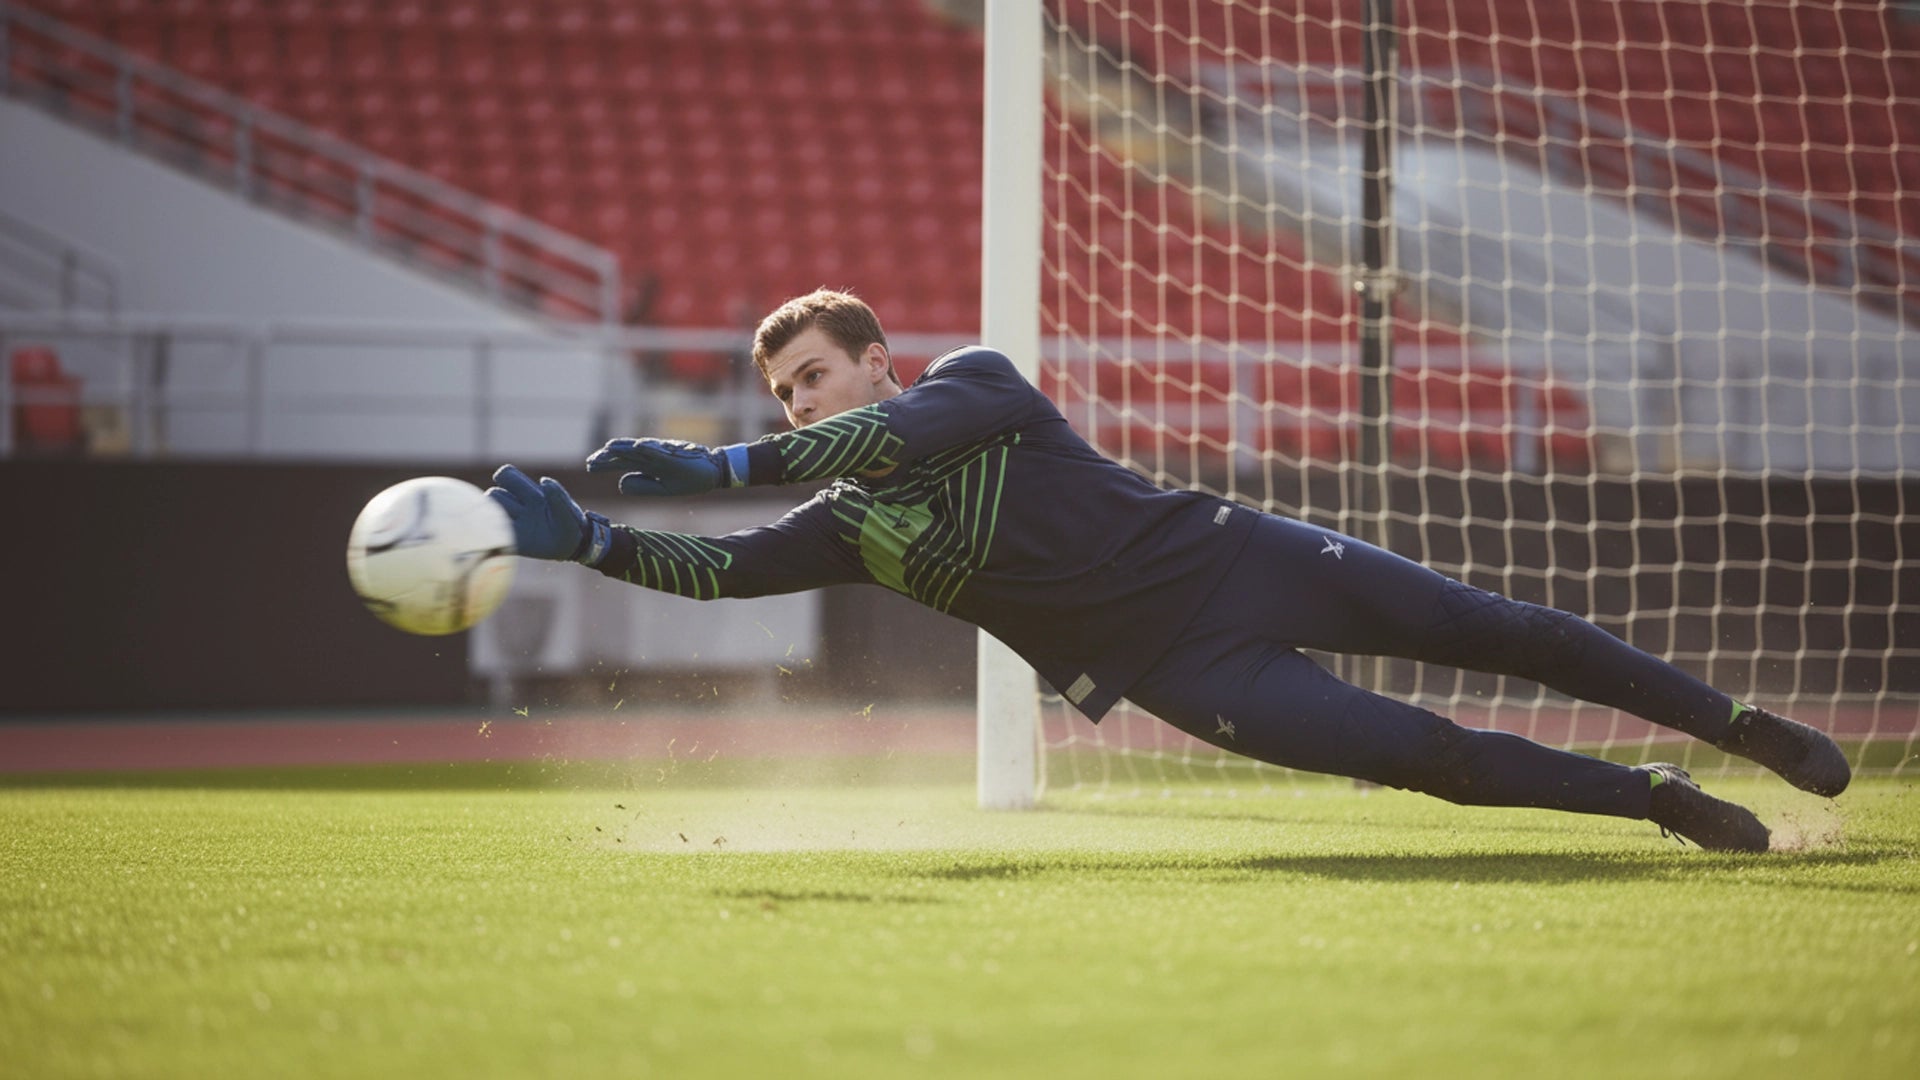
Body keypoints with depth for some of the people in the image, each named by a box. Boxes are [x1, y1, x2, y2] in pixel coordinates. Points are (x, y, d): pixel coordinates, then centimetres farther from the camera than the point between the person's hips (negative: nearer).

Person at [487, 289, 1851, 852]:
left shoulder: (975, 379, -8)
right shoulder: (847, 525, 4)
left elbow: (903, 433, -26)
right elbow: (722, 571, -5)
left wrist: (718, 462, -31)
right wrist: (580, 537, -17)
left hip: (1231, 559, -2)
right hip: (1175, 669, 2)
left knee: (1498, 632, -1)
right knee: (1426, 753, -13)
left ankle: (1735, 723, 15)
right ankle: (1658, 799, 2)